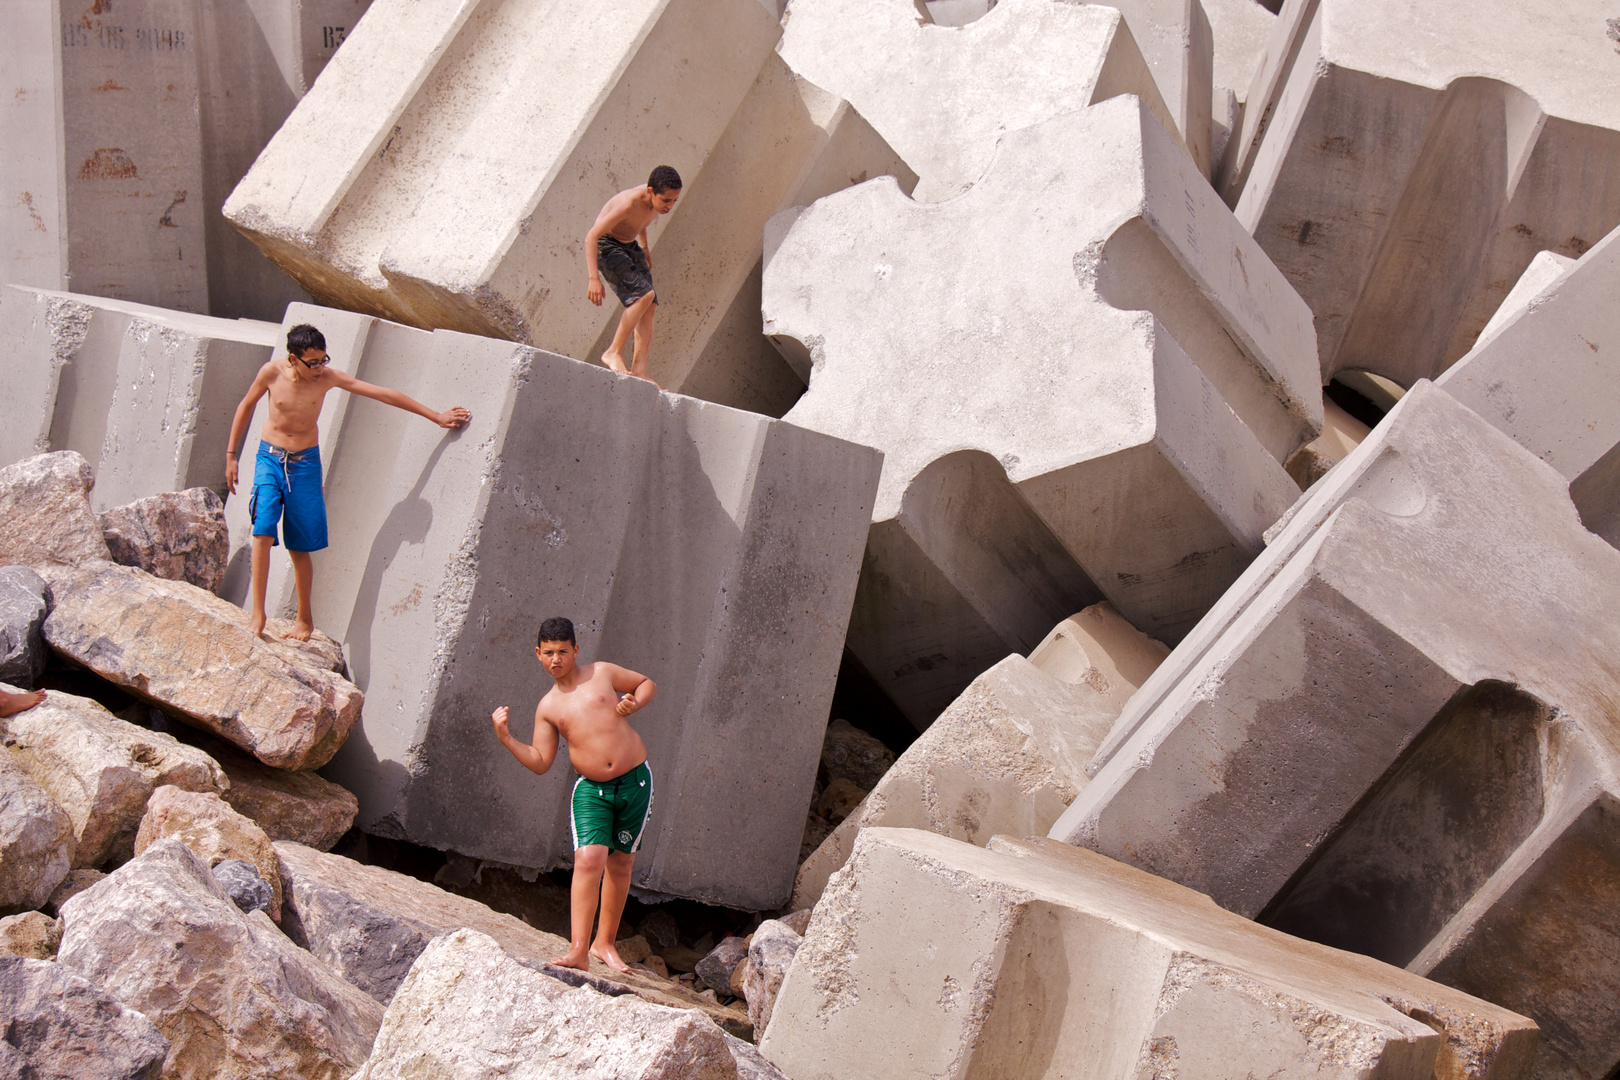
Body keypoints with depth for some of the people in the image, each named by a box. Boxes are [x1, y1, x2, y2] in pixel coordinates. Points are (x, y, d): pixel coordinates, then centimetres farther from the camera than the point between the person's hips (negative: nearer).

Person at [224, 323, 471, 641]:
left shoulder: (328, 377, -12)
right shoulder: (272, 372, -12)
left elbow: (384, 394, -10)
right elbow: (246, 407, 6)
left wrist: (437, 417, -9)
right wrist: (231, 455, 8)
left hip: (305, 463, 0)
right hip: (269, 459, 0)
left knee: (300, 547, 2)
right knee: (263, 532, -17)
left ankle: (305, 618, 18)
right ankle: (257, 612, -10)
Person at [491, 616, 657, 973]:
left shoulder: (602, 673, 2)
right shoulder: (547, 708, 5)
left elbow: (647, 683, 14)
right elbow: (540, 762, 2)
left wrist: (634, 704, -6)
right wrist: (506, 738, -10)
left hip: (635, 781, 0)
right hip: (591, 789, 0)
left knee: (620, 863, 8)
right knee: (588, 859, -18)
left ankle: (604, 942, 22)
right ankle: (578, 950, -21)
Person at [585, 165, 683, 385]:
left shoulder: (657, 200, -9)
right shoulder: (629, 203, -32)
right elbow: (591, 237, -31)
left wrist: (644, 247, 26)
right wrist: (593, 278, -37)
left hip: (630, 245, 8)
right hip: (606, 246, -8)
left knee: (649, 306, -4)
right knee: (645, 294, -23)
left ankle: (639, 367, -7)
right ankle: (614, 352, -16)